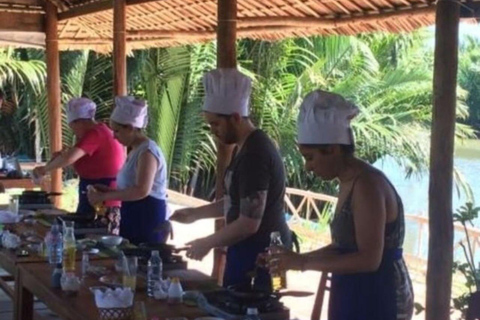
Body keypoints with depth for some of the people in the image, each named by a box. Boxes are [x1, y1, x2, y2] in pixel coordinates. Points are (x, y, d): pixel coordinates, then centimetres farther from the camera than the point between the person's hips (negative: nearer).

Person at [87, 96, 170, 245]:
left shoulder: (147, 151, -15)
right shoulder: (135, 151, 15)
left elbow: (142, 190, -27)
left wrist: (103, 197, -22)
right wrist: (108, 191, 6)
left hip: (149, 220, -9)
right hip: (135, 218, 9)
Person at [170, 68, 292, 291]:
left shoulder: (255, 153, -21)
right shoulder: (245, 148, 10)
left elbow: (249, 223, -23)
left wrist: (207, 243, -12)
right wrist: (196, 214, 15)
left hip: (261, 253, -10)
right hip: (249, 249, 10)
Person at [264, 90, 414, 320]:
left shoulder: (367, 185, -20)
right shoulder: (349, 183, 10)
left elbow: (368, 258, -26)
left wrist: (304, 262, -23)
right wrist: (296, 259, 8)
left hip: (377, 301, -10)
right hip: (357, 299, 10)